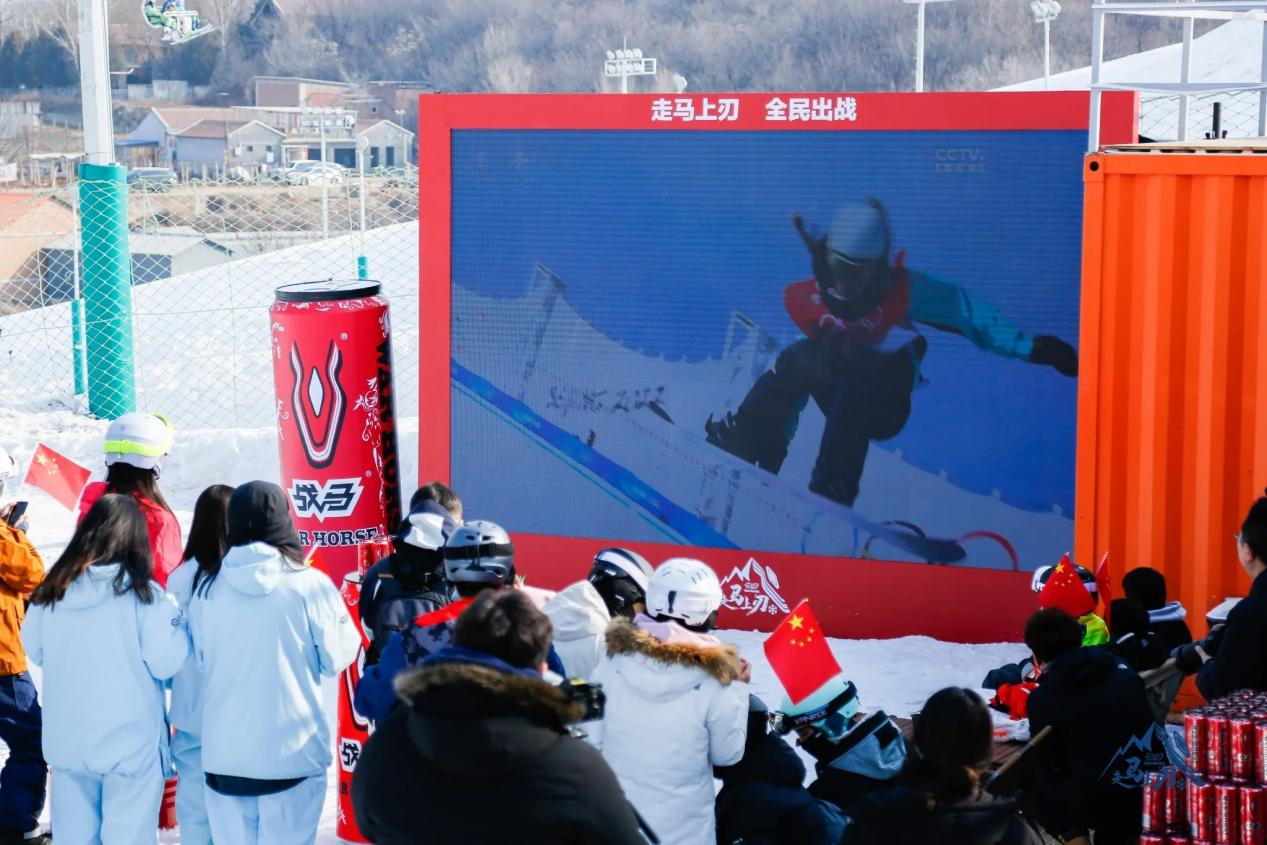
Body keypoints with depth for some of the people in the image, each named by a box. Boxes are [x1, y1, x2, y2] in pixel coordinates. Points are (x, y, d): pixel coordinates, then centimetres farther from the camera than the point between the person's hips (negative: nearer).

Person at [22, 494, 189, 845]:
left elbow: (34, 651, 12)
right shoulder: (144, 595, -14)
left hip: (67, 740, 4)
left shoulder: (51, 591, -1)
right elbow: (167, 662, -14)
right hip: (131, 742, -4)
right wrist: (175, 619, 2)